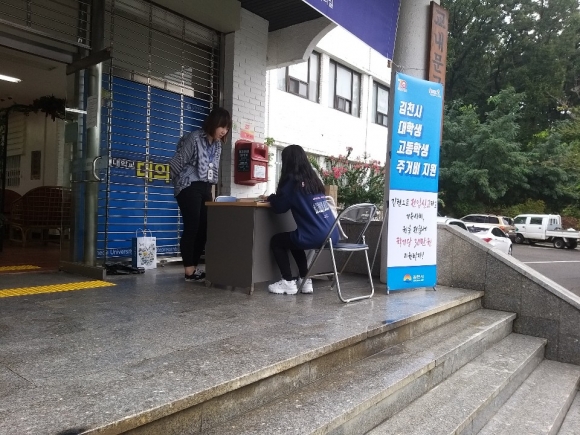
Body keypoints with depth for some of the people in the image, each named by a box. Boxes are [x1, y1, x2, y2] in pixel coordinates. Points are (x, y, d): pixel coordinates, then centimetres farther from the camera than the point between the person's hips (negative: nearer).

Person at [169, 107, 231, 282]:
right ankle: (189, 271, -1)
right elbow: (176, 163, -8)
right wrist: (182, 182, 3)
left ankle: (194, 267, 12)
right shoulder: (194, 138, -11)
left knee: (204, 228, 3)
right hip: (190, 188, -7)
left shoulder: (217, 145, 12)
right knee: (192, 227, -8)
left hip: (205, 189, 7)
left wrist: (211, 188, 12)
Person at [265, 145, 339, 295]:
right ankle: (305, 281, 26)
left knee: (276, 241, 16)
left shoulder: (293, 180, -6)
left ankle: (288, 283, 13)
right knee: (293, 241, 32)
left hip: (316, 236, -7)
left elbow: (279, 207, -2)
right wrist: (276, 198, 32)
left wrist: (271, 197, 19)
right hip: (332, 235, 8)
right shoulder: (313, 178, 15)